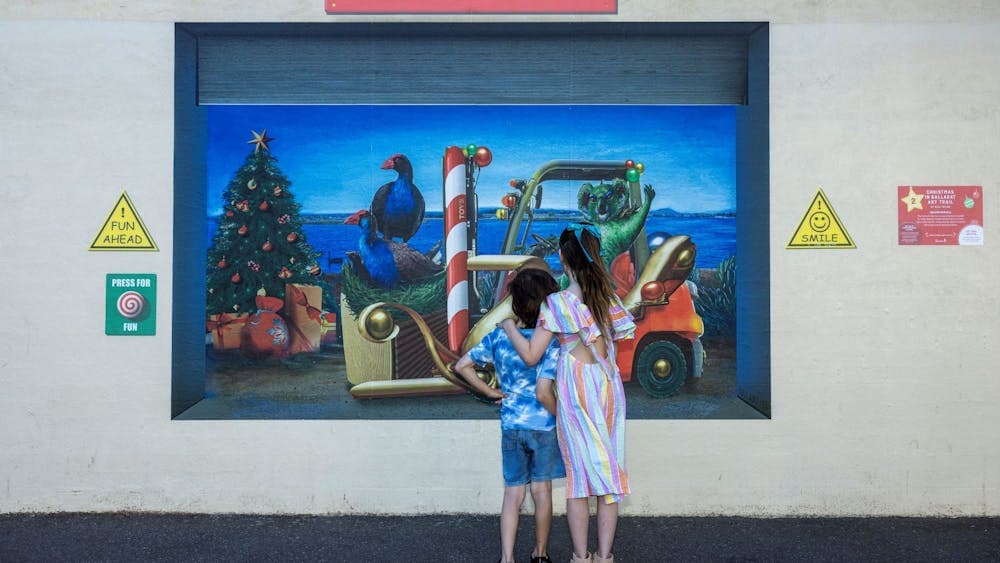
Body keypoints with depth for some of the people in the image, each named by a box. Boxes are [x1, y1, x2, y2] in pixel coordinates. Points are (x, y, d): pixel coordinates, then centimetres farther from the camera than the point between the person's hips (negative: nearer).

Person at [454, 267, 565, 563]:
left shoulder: (498, 336, -2)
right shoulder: (550, 343, -16)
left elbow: (461, 366, 1)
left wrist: (491, 392, 6)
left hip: (510, 425, 3)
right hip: (543, 425, -3)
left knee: (513, 494, 10)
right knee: (542, 491, 13)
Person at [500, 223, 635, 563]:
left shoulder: (557, 303, -12)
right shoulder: (608, 296, 2)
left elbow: (531, 355, -13)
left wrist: (508, 326, -1)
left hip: (575, 389, -3)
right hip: (608, 385, 3)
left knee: (579, 473, 5)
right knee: (609, 470, 8)